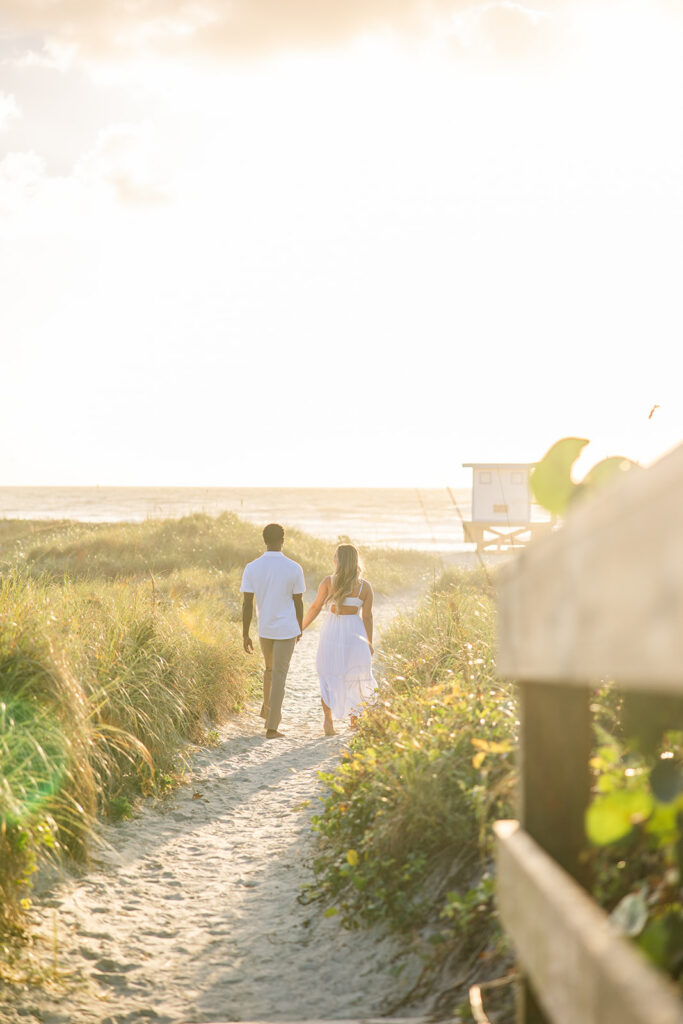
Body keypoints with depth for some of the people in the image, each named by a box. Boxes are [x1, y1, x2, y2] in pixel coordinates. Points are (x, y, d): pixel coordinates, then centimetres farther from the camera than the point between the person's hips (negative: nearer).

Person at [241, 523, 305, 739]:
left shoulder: (251, 568, -7)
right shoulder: (294, 569, -11)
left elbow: (247, 604, -6)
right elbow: (298, 603, -4)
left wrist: (245, 635, 2)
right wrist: (300, 629, 12)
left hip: (264, 630, 3)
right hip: (286, 630, -3)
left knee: (270, 669, 27)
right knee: (279, 676, 1)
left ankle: (267, 709, 37)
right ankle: (272, 727, 0)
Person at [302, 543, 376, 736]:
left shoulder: (328, 582, -6)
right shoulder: (364, 586, -4)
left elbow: (315, 608, -5)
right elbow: (367, 617, -2)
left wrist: (299, 629, 5)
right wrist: (369, 642, 8)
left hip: (331, 631, 0)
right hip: (354, 632, 0)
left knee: (329, 676, 7)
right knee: (355, 674, 18)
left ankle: (328, 718, -6)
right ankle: (354, 715, 23)